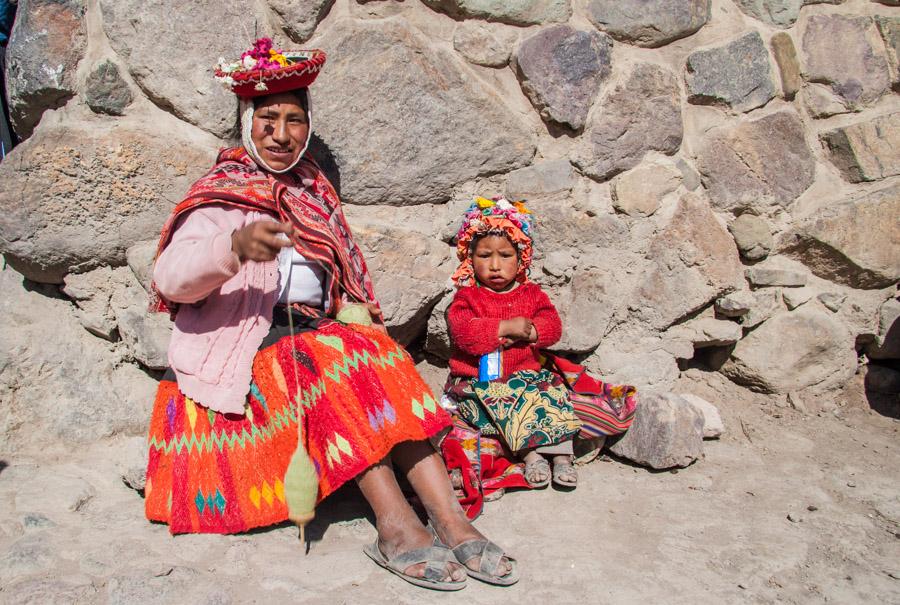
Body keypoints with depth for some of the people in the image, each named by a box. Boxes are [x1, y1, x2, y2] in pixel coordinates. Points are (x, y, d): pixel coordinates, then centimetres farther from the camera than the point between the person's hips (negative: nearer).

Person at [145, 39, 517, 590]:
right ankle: (396, 526, -37)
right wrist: (234, 246, -33)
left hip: (314, 333, 5)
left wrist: (357, 317, -1)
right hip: (246, 348, -4)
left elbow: (345, 288, 20)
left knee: (379, 356, -23)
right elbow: (170, 280, -14)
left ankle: (451, 520, -34)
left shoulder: (314, 194, 20)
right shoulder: (221, 197, 3)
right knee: (333, 359, -31)